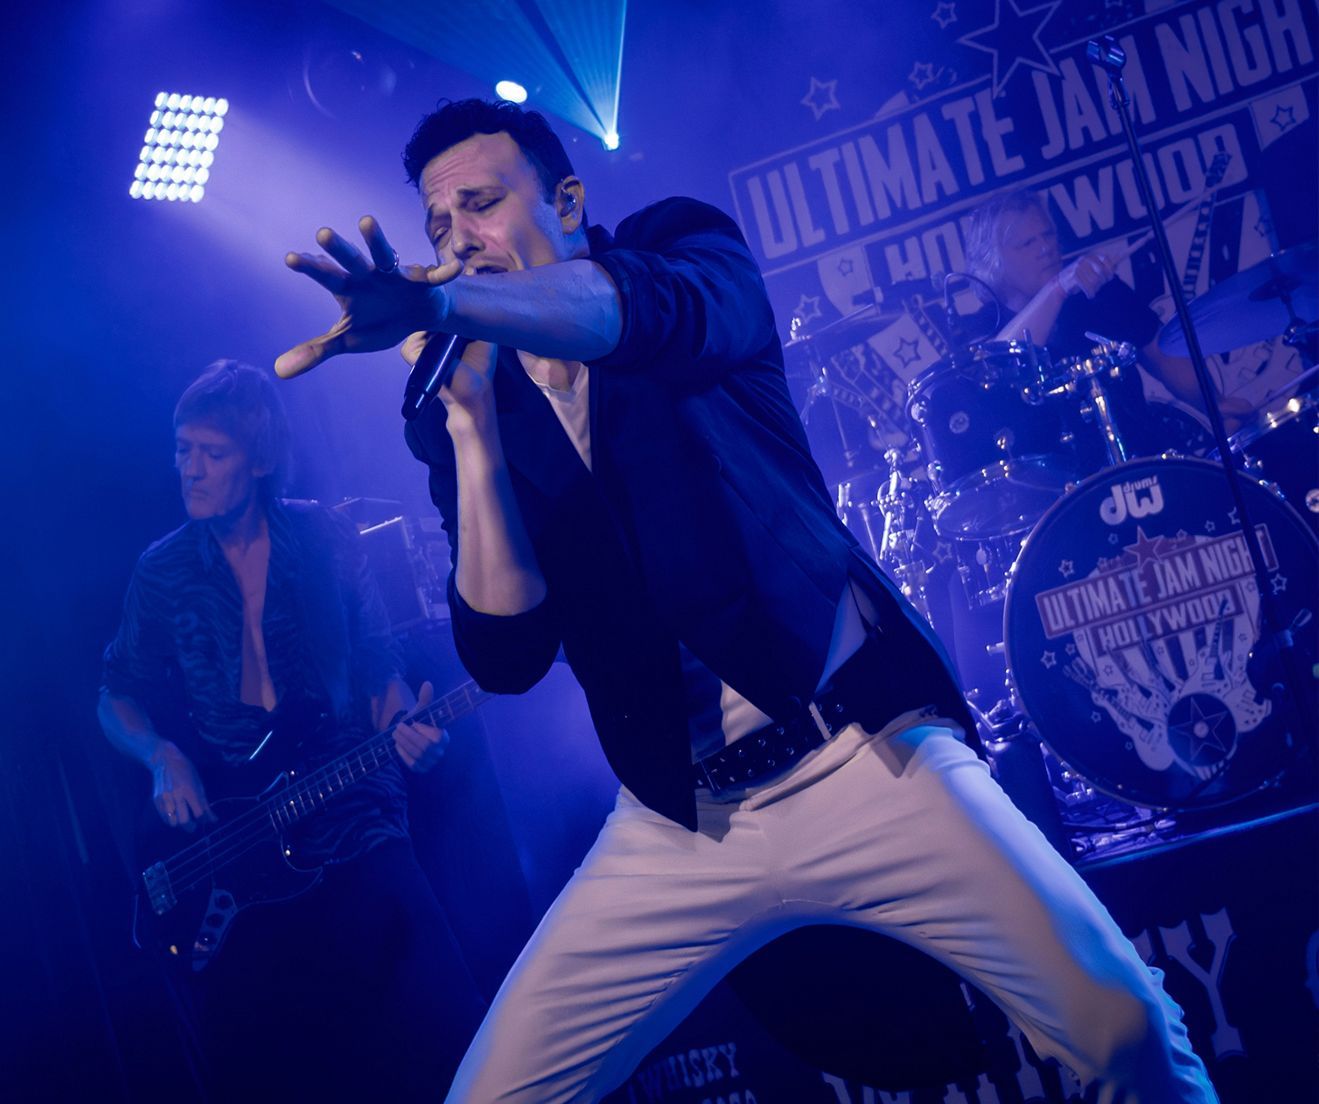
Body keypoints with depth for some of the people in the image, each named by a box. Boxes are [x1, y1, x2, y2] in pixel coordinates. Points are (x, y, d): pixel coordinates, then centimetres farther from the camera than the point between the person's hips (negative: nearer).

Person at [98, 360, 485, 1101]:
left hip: (354, 826, -1)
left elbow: (379, 670, 5)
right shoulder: (163, 572, 5)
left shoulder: (328, 539, 2)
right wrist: (161, 755, -8)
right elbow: (121, 699, 13)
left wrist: (407, 730, -15)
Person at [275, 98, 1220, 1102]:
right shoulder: (470, 417, 9)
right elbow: (505, 656, -3)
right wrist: (468, 414, -10)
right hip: (677, 823, 3)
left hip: (863, 754, -3)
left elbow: (657, 306, -24)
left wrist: (439, 301, -41)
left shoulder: (686, 244, 4)